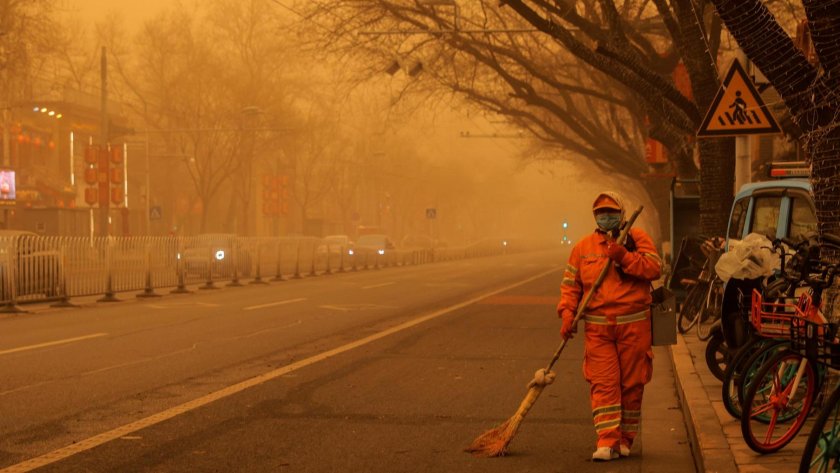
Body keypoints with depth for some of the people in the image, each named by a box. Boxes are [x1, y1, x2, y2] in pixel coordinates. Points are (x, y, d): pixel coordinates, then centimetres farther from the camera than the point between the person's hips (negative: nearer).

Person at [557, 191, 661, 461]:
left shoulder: (636, 238, 5)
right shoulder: (583, 247, 10)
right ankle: (607, 442, -9)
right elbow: (570, 284, 10)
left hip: (634, 326, -1)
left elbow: (654, 268, -8)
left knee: (632, 384, 5)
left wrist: (623, 256, -18)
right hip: (597, 327, 1)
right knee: (603, 383, -8)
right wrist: (567, 314, -5)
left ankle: (625, 440, 18)